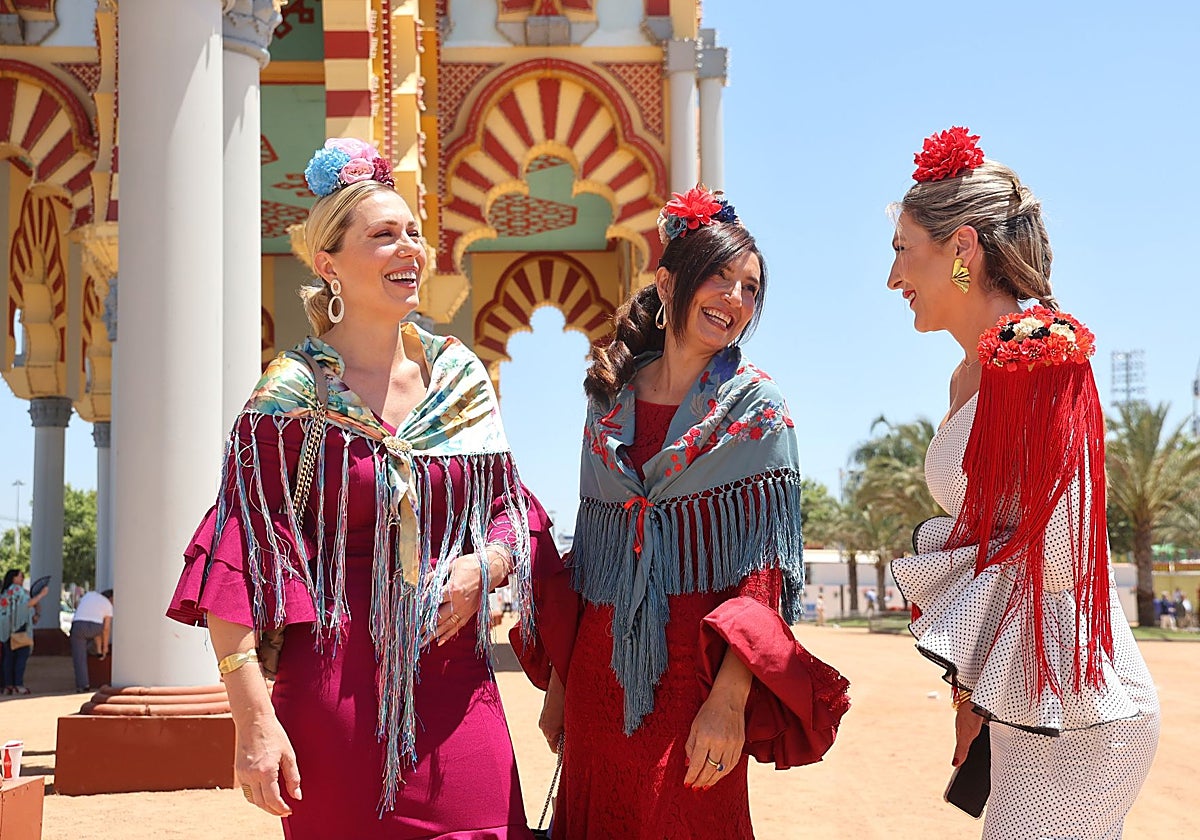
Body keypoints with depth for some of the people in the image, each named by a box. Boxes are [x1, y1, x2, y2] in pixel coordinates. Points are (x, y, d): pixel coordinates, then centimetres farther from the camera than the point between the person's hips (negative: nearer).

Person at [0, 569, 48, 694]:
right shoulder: (18, 589, -6)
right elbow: (28, 603, -16)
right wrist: (41, 594, -8)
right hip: (18, 626, -8)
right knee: (22, 654, -7)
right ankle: (18, 685, -14)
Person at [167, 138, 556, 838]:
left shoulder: (462, 377, 8)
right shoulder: (293, 400, -6)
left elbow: (515, 512, 14)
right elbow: (238, 566, -10)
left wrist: (483, 566, -9)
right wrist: (256, 720, -17)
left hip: (456, 691, 4)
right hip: (339, 696, -4)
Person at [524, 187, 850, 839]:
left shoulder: (755, 407, -3)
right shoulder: (611, 400, 8)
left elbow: (765, 568, -9)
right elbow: (586, 552, 13)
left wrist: (729, 698, -19)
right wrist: (558, 681, 11)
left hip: (695, 665, -4)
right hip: (601, 668, 4)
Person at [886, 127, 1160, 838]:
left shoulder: (1035, 349, -14)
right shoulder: (975, 371, 14)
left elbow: (1058, 551, -17)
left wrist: (978, 684, -7)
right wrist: (974, 686, 15)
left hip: (1072, 713, -9)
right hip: (1029, 704, 9)